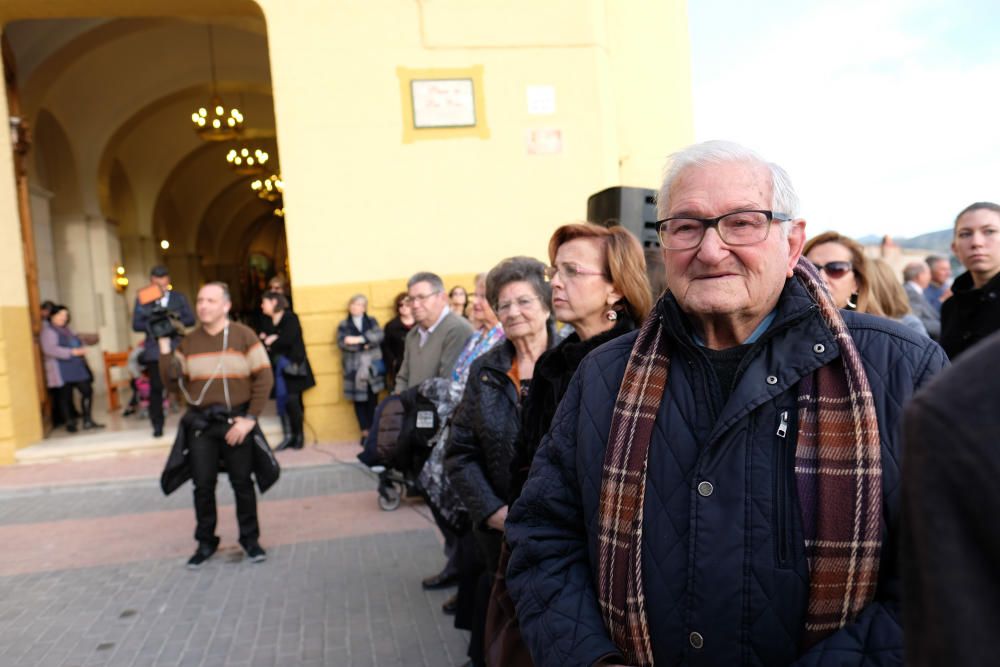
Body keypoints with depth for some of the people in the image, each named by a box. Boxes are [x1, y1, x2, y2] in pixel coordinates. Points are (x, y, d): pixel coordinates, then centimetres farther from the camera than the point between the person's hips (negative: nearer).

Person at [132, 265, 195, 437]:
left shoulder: (179, 298, 8)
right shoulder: (142, 299, 5)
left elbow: (190, 319, 3)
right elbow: (136, 325, 0)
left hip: (177, 348, 1)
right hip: (154, 351, -1)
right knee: (156, 388, 0)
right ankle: (157, 425, 9)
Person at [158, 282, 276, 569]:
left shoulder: (244, 336, -5)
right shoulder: (189, 342, 7)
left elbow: (264, 378, -9)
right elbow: (171, 377, 0)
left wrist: (250, 419, -13)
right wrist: (164, 346, -9)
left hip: (236, 421, -3)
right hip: (200, 423, 3)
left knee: (242, 483, 7)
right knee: (203, 486, 8)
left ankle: (250, 538, 22)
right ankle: (205, 542, 23)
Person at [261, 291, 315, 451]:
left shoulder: (290, 318, -6)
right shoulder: (270, 323, 14)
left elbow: (288, 340, -18)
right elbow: (267, 342, 14)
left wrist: (272, 342, -3)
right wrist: (267, 341, -8)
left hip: (292, 365, -6)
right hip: (278, 367, 7)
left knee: (292, 400, -9)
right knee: (282, 401, 3)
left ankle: (299, 435, 3)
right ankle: (288, 436, 8)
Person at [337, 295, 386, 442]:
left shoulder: (371, 321, 12)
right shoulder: (343, 325, 9)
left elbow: (379, 335, -8)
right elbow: (342, 343, -9)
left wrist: (359, 339, -19)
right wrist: (365, 345, -14)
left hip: (372, 367, 0)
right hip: (355, 369, 0)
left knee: (373, 399, 1)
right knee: (359, 400, 1)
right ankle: (365, 432, 8)